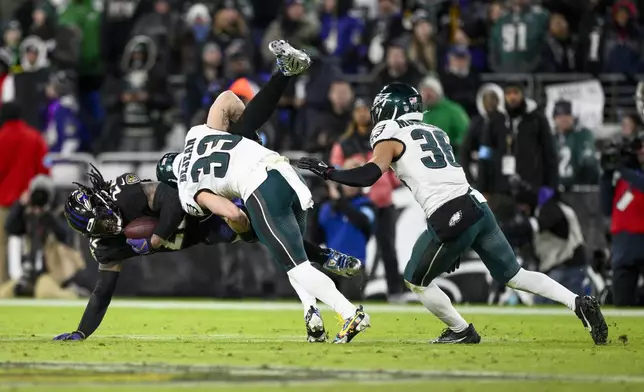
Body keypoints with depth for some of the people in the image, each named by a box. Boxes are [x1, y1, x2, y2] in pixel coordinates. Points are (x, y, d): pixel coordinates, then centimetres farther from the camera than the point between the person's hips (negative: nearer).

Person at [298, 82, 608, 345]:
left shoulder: (391, 137, 4)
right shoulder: (436, 133, 26)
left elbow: (370, 175, -14)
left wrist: (326, 172, -4)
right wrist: (455, 241, 30)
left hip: (451, 221, -7)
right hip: (477, 206, 7)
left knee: (416, 282, 14)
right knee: (514, 275, 12)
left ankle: (461, 331, 19)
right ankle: (580, 303, 0)